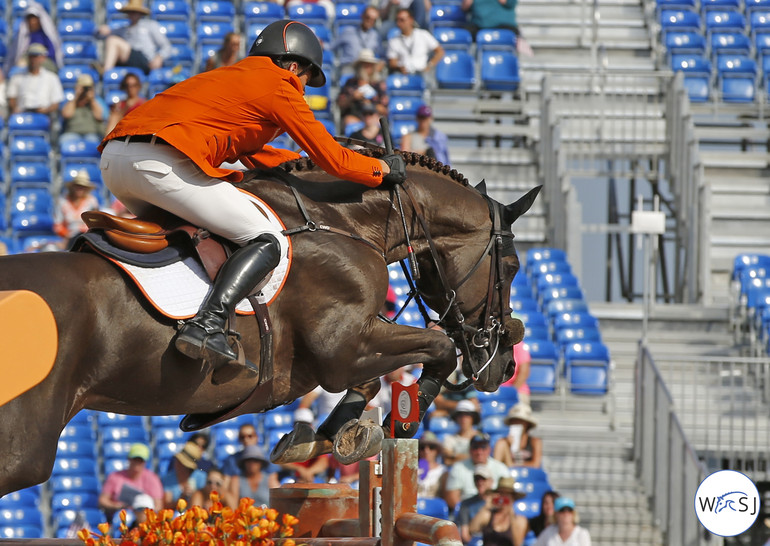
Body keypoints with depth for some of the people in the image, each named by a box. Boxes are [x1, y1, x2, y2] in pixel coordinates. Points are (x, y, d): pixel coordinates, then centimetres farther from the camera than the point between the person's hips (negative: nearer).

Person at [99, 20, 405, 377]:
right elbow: (334, 161, 11)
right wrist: (383, 169, 27)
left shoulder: (232, 77, 33)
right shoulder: (280, 86, 9)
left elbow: (252, 154, 44)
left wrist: (308, 163, 47)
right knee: (265, 243, -5)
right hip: (160, 165, -9)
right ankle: (207, 324, -24)